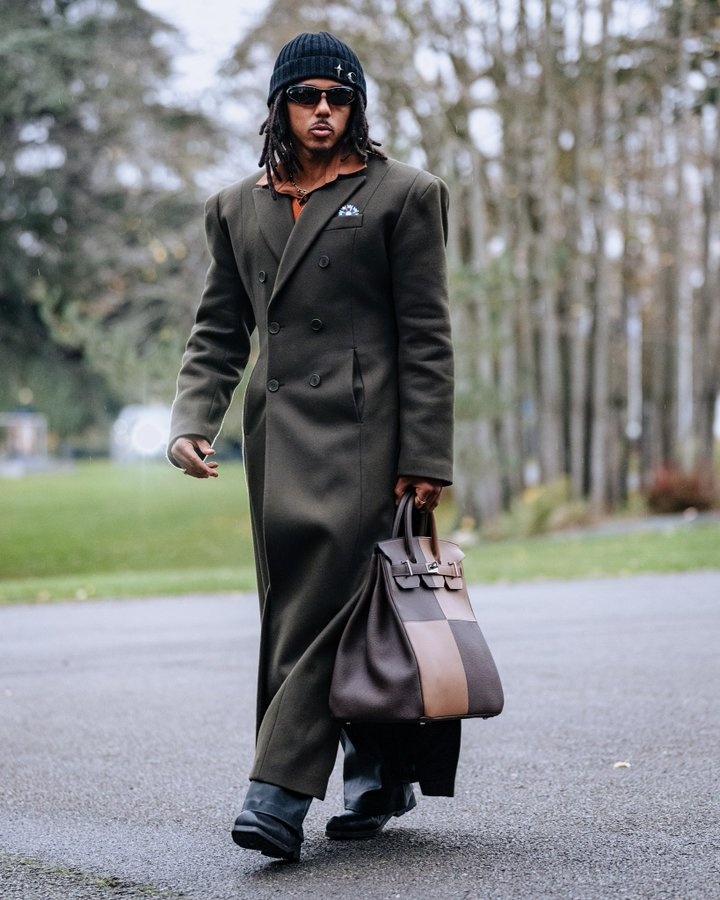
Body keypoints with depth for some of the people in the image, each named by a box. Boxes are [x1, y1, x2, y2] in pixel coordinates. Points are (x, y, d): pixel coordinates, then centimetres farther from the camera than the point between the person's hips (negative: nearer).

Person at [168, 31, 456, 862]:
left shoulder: (401, 195, 4)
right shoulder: (236, 209, 18)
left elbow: (425, 336, 0)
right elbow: (219, 331, 17)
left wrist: (425, 456, -6)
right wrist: (192, 420, 0)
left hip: (362, 429, -5)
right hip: (278, 434, 5)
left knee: (321, 597, -14)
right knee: (306, 605, 7)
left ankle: (280, 795, -15)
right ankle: (382, 777, 21)